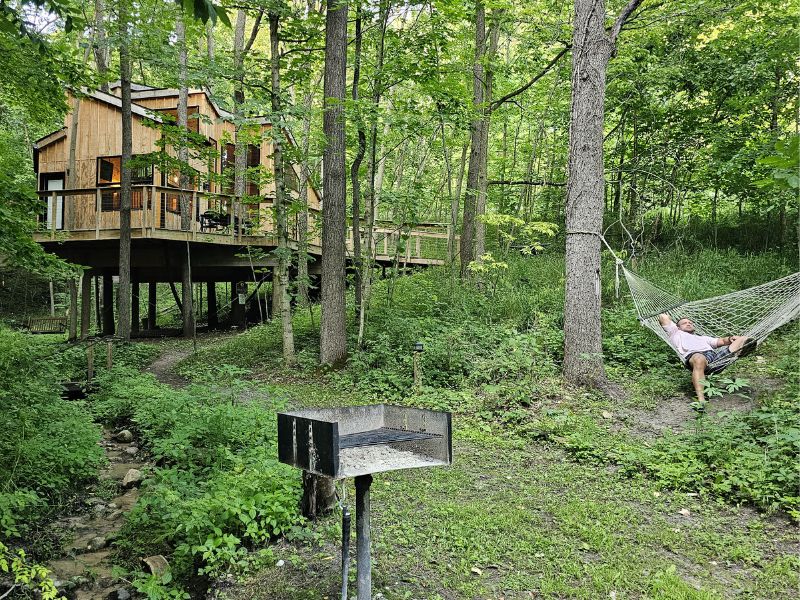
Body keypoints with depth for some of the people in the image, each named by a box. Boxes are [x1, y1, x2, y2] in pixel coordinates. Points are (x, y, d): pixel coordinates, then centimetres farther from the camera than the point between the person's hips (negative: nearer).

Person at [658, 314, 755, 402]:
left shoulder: (703, 338, 48)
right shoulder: (677, 334, 34)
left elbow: (722, 341, 35)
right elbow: (663, 317, 29)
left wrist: (731, 338, 15)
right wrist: (670, 320, 48)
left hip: (715, 354, 6)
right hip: (693, 354, -6)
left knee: (743, 339, -9)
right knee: (699, 359, -44)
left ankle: (741, 350, -50)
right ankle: (701, 400, -57)